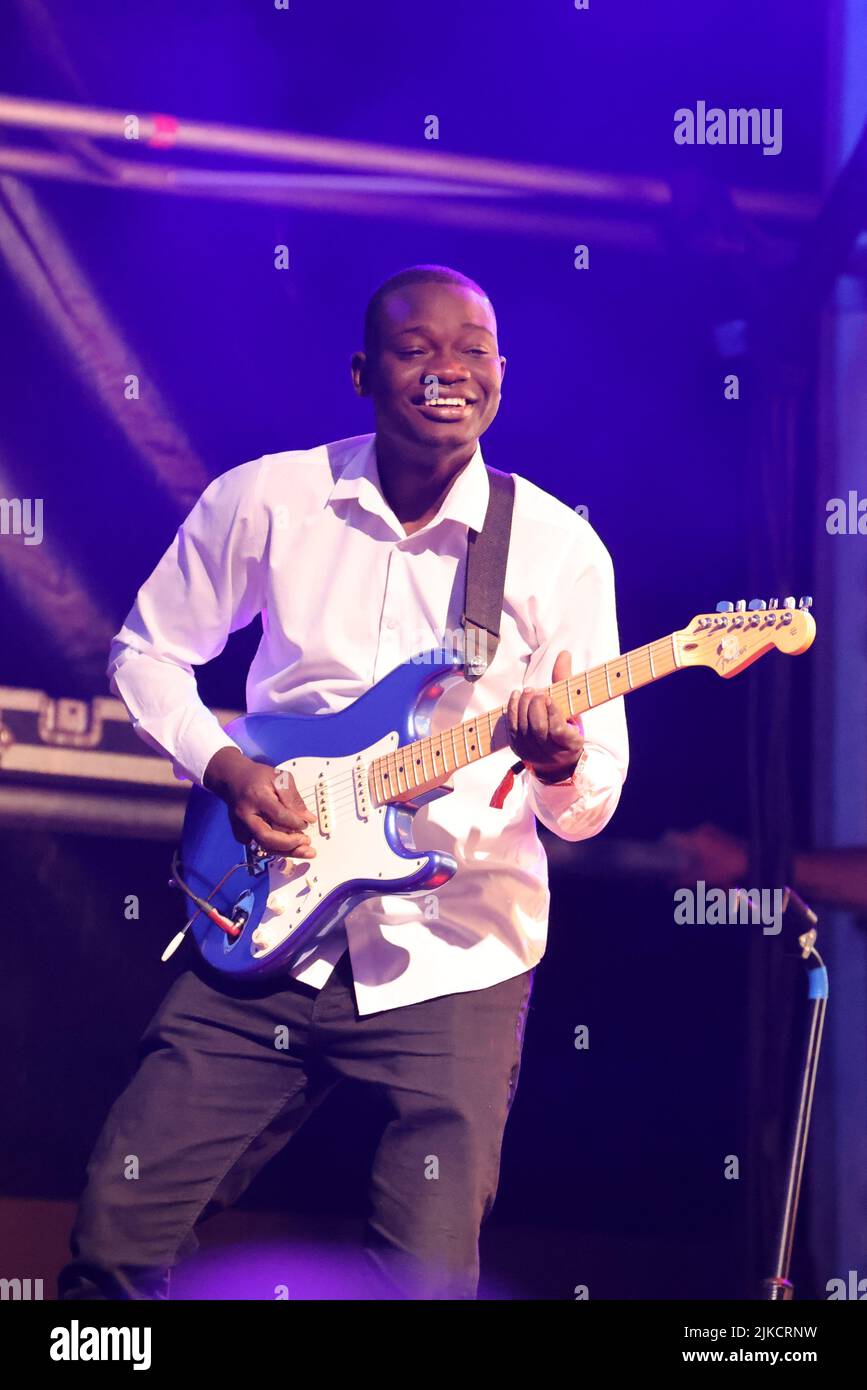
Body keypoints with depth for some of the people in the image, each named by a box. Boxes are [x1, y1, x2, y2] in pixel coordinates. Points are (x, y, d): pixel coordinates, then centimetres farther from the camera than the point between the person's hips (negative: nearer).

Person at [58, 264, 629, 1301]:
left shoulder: (559, 546, -2)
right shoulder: (264, 499, 1)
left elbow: (593, 805, 0)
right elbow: (148, 650, 12)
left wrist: (560, 762, -24)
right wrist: (223, 769, -5)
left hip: (454, 958, -1)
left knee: (429, 1274, -6)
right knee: (117, 1229, -2)